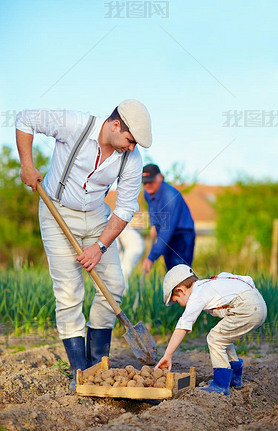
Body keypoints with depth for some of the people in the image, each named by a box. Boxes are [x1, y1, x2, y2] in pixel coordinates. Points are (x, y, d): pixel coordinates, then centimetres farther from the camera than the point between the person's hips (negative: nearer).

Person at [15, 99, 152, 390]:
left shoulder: (132, 161, -13)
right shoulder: (74, 125, -23)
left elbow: (126, 208, -8)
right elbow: (25, 120, -10)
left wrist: (100, 246, -15)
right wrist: (27, 165, -15)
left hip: (96, 216, 4)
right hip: (58, 213, -4)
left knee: (113, 284, -1)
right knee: (69, 291, -9)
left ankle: (97, 363, 13)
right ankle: (80, 371, -1)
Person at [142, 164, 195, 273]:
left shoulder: (171, 196, -26)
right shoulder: (147, 193, 0)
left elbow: (167, 231, -30)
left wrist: (151, 258, -33)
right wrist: (153, 224, 7)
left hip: (182, 236, -8)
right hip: (166, 238, 8)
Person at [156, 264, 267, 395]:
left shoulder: (196, 297, -2)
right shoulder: (208, 284, 24)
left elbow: (182, 328, -8)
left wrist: (167, 355, -8)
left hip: (247, 309, -10)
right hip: (260, 305, 10)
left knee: (215, 339, -4)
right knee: (224, 338, 22)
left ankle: (221, 386, -1)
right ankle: (235, 379, 33)